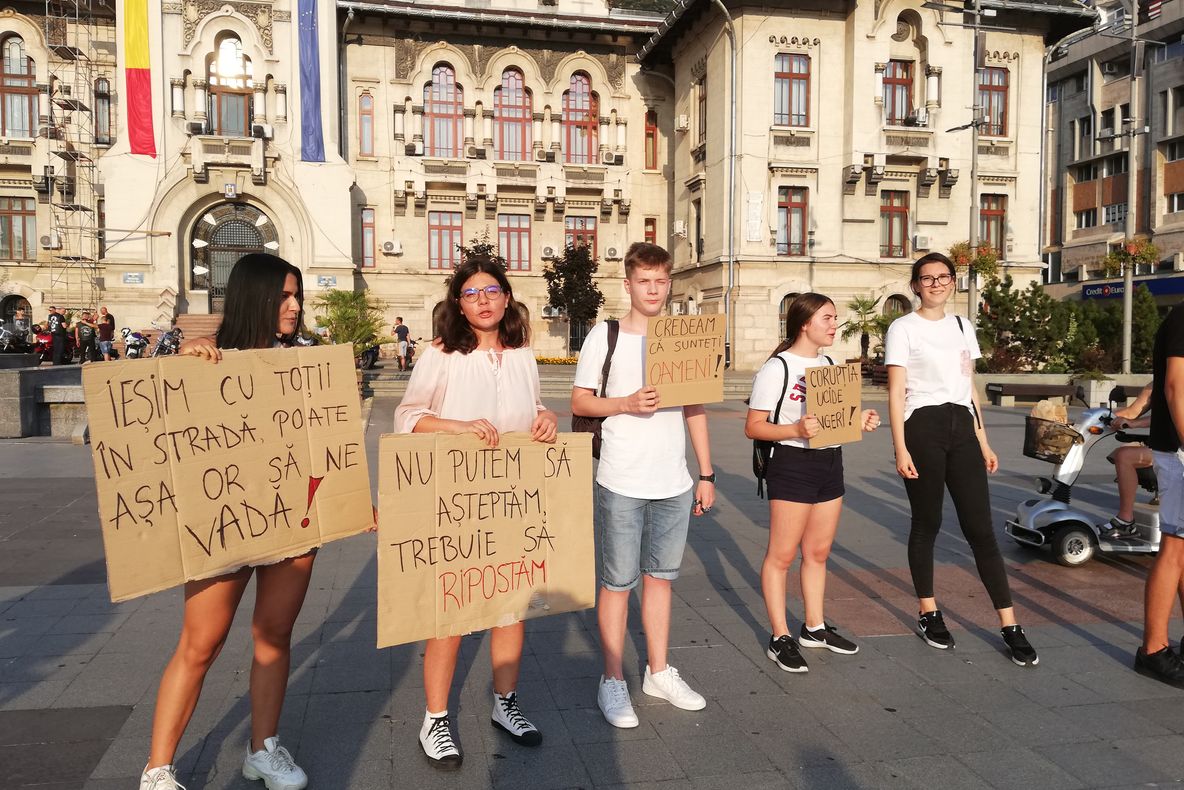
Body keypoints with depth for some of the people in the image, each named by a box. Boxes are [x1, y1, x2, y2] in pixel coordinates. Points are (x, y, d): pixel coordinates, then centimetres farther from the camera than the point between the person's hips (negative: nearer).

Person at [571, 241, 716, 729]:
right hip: (621, 484, -4)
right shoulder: (605, 336, -3)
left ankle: (659, 672, 29)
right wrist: (627, 404, -18)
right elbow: (579, 402, -1)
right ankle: (613, 681, 18)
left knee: (660, 577, 15)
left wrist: (706, 475, 9)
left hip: (674, 485, 4)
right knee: (617, 582, 5)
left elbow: (695, 410, 12)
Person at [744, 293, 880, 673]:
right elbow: (753, 427, -14)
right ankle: (780, 638, 8)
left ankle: (814, 627, 30)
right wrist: (796, 431, -29)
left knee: (818, 552, 16)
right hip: (792, 464, -8)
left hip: (830, 462, 8)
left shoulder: (828, 364, 13)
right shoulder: (777, 368, -11)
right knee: (782, 555, -1)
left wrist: (858, 420, 2)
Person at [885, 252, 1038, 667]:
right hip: (922, 427, -4)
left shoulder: (962, 327, 16)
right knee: (927, 524, 5)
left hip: (962, 428, 4)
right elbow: (896, 393, -6)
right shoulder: (903, 329, -1)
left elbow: (970, 389, 18)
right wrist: (901, 449, -13)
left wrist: (984, 443, 14)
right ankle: (929, 614, 20)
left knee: (980, 528, 1)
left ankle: (1009, 626, 4)